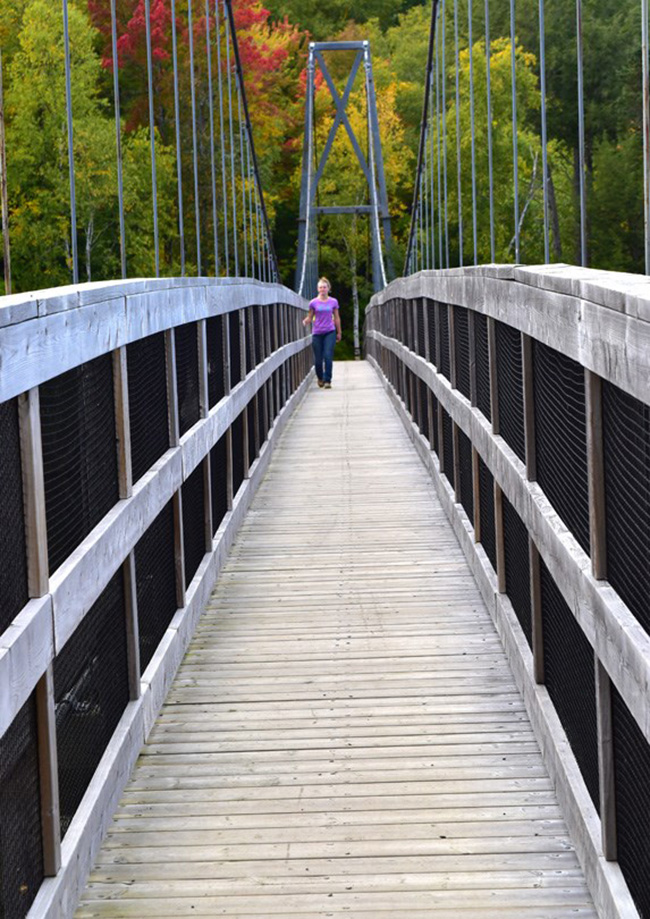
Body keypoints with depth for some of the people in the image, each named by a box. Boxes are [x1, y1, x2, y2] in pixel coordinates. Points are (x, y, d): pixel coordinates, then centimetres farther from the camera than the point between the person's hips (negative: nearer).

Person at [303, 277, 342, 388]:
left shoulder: (333, 302, 4)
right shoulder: (313, 303, 1)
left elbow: (336, 318, 13)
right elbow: (309, 318, 4)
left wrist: (339, 333, 16)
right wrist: (305, 322, -19)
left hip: (330, 332, 0)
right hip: (317, 333, 0)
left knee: (328, 356, -14)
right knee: (318, 359, 3)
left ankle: (327, 380, -10)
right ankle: (320, 378, 29)